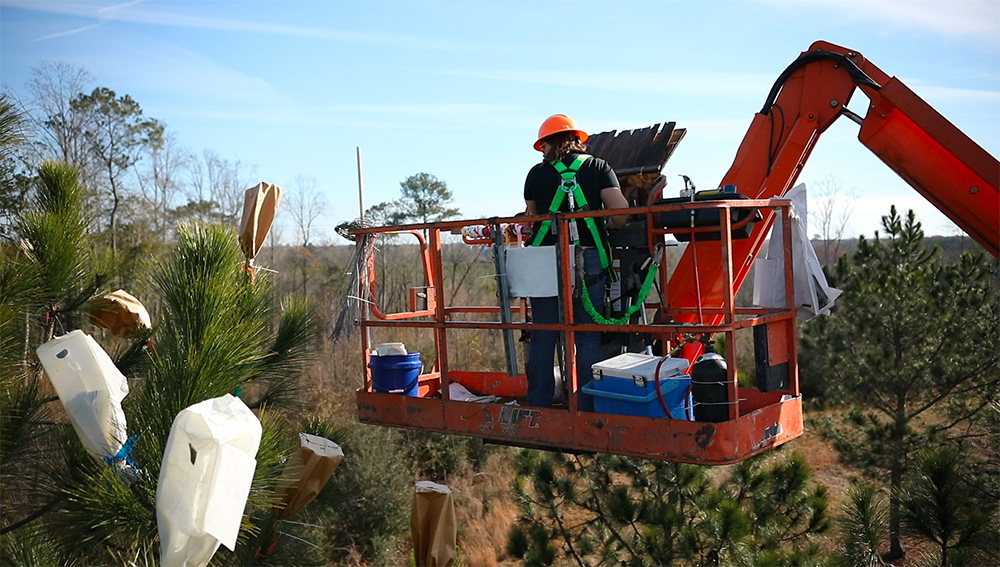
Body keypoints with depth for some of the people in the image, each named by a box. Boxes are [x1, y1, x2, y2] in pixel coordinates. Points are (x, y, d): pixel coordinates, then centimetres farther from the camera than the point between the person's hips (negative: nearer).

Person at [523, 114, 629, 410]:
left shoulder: (537, 173, 6)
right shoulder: (599, 167, 6)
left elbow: (532, 217, 12)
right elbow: (621, 212, -4)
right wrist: (608, 227, 16)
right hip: (590, 260, 0)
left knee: (542, 338, 6)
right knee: (588, 338, 5)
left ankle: (538, 409, 11)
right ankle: (588, 408, 5)